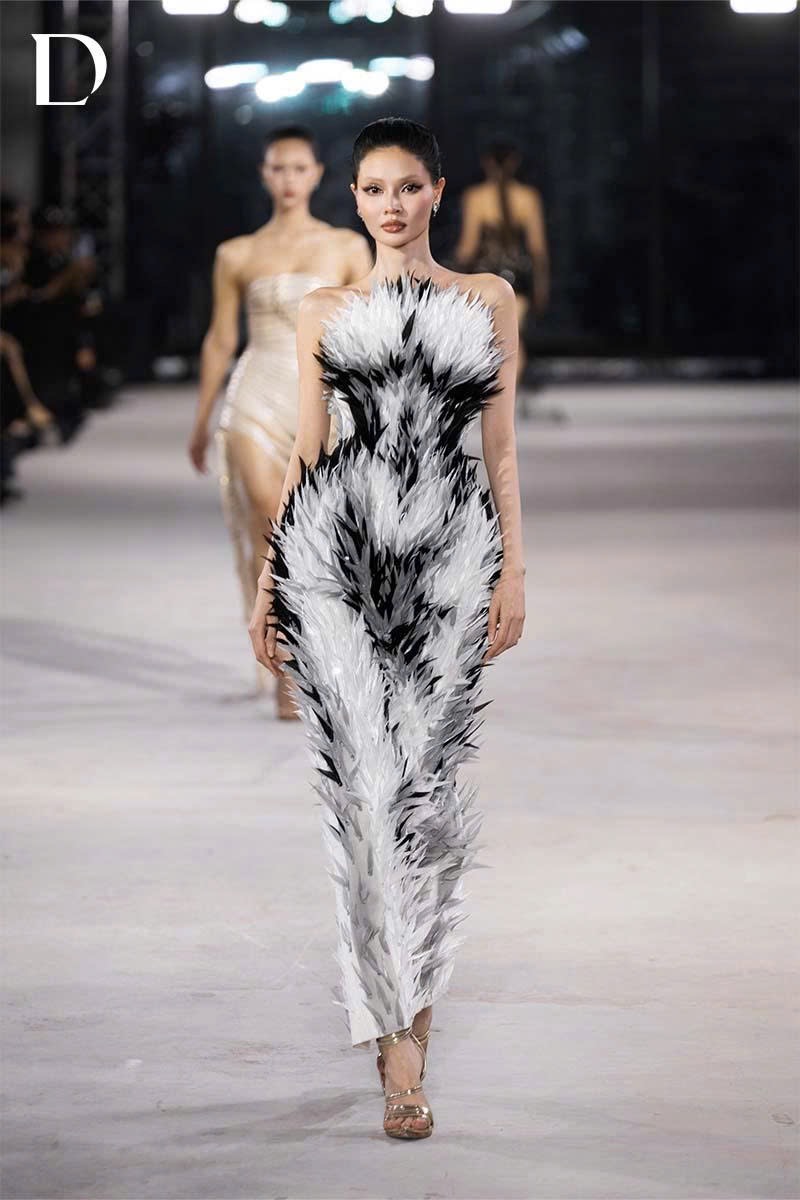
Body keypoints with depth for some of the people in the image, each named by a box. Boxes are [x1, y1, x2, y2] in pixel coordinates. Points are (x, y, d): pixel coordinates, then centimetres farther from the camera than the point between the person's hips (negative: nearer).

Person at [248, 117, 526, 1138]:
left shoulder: (487, 300, 12)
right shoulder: (325, 312, 12)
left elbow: (500, 448, 9)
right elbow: (305, 451, 12)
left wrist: (513, 570, 1)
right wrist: (267, 581, 8)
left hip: (447, 552, 0)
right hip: (336, 542, 0)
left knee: (425, 779, -3)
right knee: (364, 782, -8)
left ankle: (401, 1003, 13)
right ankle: (402, 1038, -4)